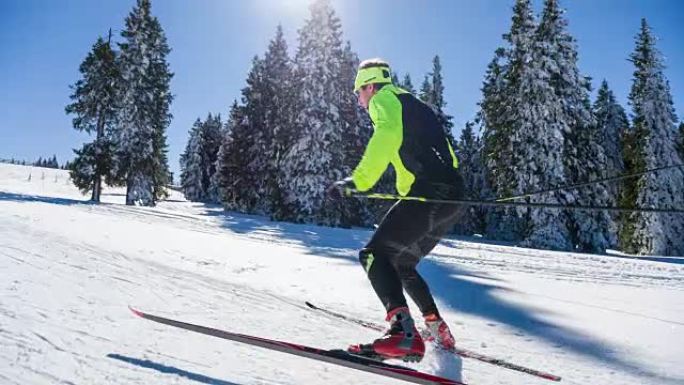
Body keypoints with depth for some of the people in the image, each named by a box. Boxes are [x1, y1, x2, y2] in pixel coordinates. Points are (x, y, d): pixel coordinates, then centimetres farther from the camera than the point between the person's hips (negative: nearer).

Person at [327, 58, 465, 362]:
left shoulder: (385, 98, 4)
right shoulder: (413, 105, 31)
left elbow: (387, 136, -19)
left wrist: (358, 180, -25)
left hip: (429, 193, -9)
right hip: (452, 199, 9)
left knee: (374, 254, -12)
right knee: (402, 264, 21)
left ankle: (404, 334, -26)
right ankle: (437, 329, 25)